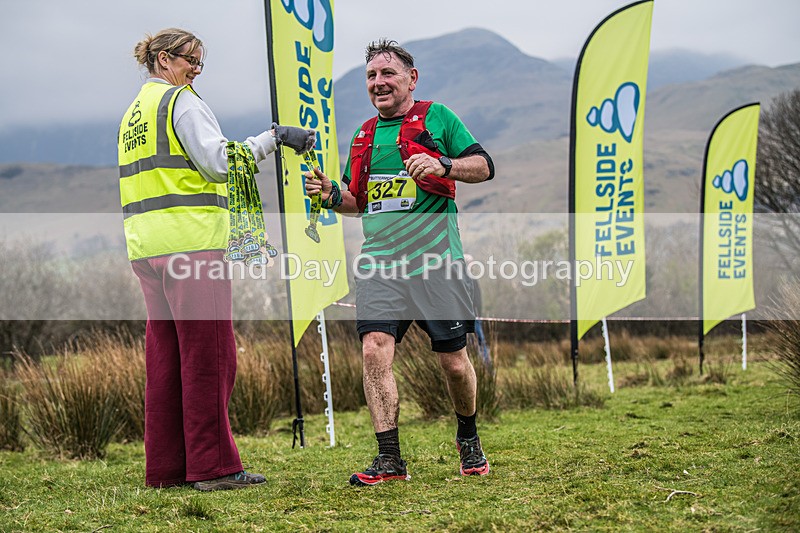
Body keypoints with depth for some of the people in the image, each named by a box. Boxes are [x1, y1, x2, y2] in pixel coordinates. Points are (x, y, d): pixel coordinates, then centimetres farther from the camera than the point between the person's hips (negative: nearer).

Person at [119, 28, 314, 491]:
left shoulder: (135, 111, 22)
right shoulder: (182, 102, -5)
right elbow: (219, 162, -16)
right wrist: (274, 137, -12)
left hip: (146, 244, 9)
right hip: (190, 241, -9)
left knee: (166, 356, 9)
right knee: (209, 354, -6)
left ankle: (166, 468, 11)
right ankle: (213, 465, -6)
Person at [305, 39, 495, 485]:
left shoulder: (437, 118, 4)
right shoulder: (365, 135, 18)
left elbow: (485, 167, 0)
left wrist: (443, 166, -18)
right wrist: (333, 196, 4)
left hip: (435, 262, -4)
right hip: (380, 263, 4)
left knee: (454, 361, 2)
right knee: (375, 351, -13)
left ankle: (469, 438, 28)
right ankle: (390, 458, -8)